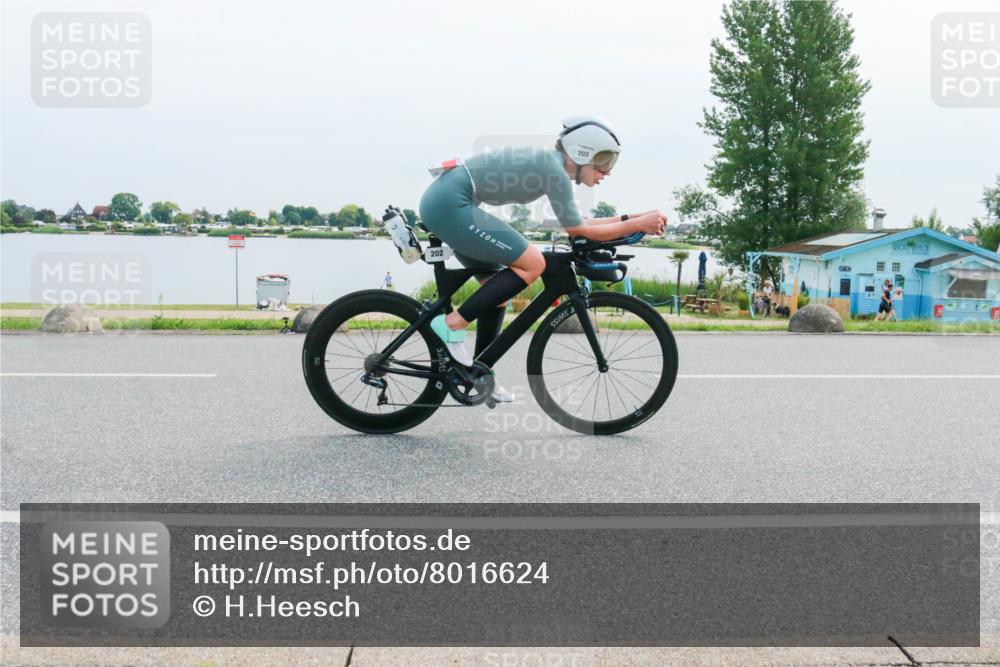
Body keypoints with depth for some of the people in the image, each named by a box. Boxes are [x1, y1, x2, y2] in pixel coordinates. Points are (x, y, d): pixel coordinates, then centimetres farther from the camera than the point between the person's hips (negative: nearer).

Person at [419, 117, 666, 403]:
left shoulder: (549, 164, 16)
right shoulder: (554, 169, -13)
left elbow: (578, 223, 20)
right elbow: (579, 232, -10)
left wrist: (630, 217, 16)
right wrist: (637, 225, -5)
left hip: (443, 201, 10)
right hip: (450, 204, -10)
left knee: (498, 287, 14)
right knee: (532, 264, -13)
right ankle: (452, 323, -9)